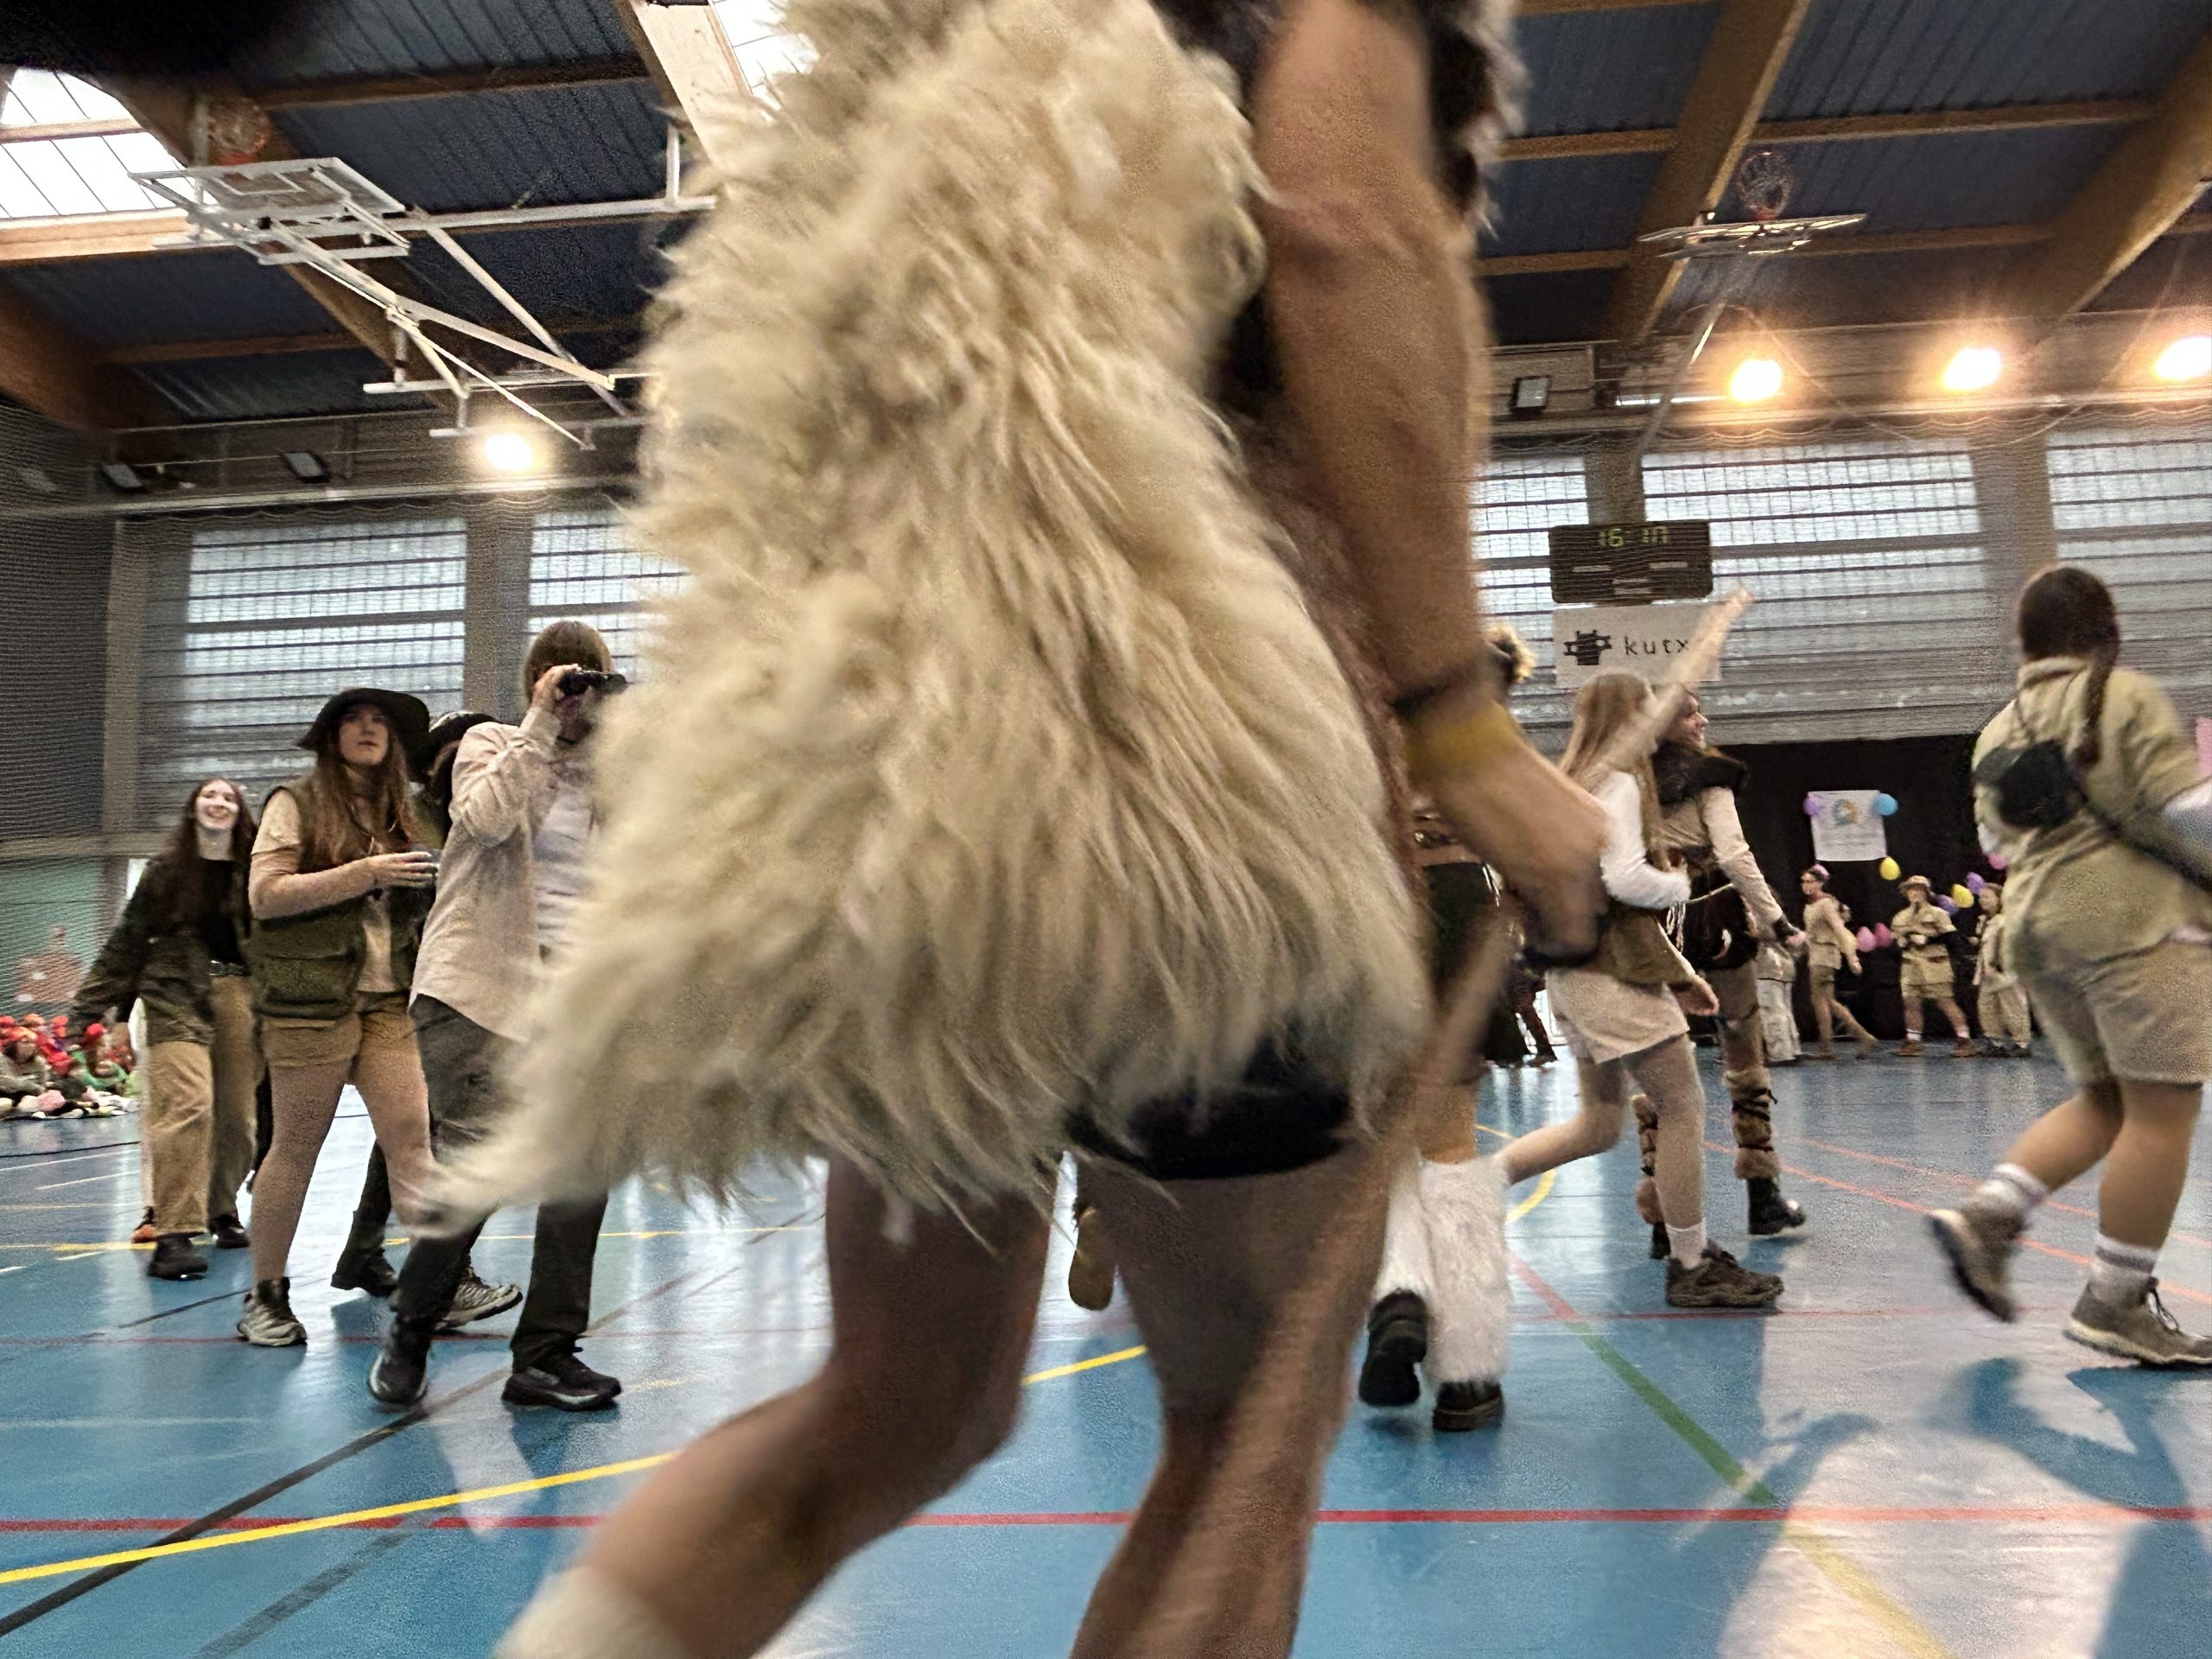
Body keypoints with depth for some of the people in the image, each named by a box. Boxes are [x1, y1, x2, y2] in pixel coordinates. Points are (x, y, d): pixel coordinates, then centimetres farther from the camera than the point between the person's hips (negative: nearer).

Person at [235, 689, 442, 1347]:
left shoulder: (399, 813, 16)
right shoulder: (298, 802, 0)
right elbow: (265, 894, -11)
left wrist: (431, 885, 2)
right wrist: (368, 872, -18)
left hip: (388, 1001, 5)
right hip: (310, 1001, -4)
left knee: (411, 1133, -6)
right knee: (296, 1149, 3)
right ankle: (265, 1296, 17)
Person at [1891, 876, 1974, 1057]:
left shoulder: (1937, 913, -2)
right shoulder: (1901, 917, 15)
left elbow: (1949, 936, -10)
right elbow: (1895, 936, 25)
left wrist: (1926, 939, -18)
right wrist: (1901, 942, 3)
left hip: (1934, 965, -5)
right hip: (1910, 966, 6)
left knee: (1945, 1001, -6)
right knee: (1911, 1002, 4)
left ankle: (1964, 1039, -1)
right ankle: (1912, 1041, 10)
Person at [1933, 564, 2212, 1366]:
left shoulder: (2000, 728, 16)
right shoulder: (2124, 694, -4)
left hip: (2034, 922, 8)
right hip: (2132, 913, -8)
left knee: (2105, 1102, 15)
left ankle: (1987, 1215, 0)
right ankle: (2116, 1304, 1)